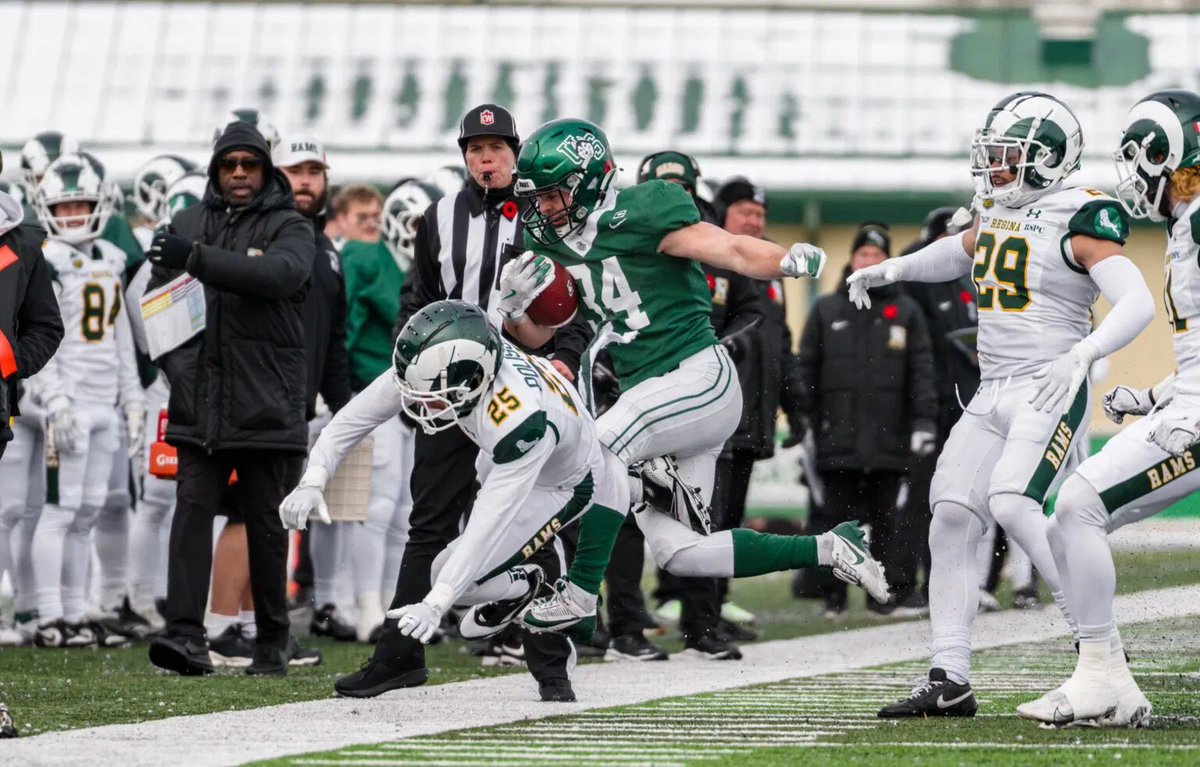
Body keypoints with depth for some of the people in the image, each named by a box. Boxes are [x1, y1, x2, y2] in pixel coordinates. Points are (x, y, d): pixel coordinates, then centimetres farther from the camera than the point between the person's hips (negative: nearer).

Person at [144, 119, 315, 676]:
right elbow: (158, 296, 21)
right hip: (199, 404, 3)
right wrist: (173, 358, 4)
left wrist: (197, 258, -28)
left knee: (266, 521, 5)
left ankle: (274, 638, 16)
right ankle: (186, 634, -13)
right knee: (193, 509, -7)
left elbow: (279, 274, -21)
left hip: (266, 405, -3)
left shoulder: (290, 228, 1)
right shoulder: (187, 224, 14)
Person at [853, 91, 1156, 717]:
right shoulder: (1001, 210, 14)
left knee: (1011, 502, -26)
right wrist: (890, 270, 30)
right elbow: (964, 250, 38)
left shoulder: (1077, 220, -10)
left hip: (1050, 394, -8)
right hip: (991, 394, 8)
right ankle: (949, 682, 1)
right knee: (951, 518, -2)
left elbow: (1137, 302, -21)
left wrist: (1082, 354, -35)